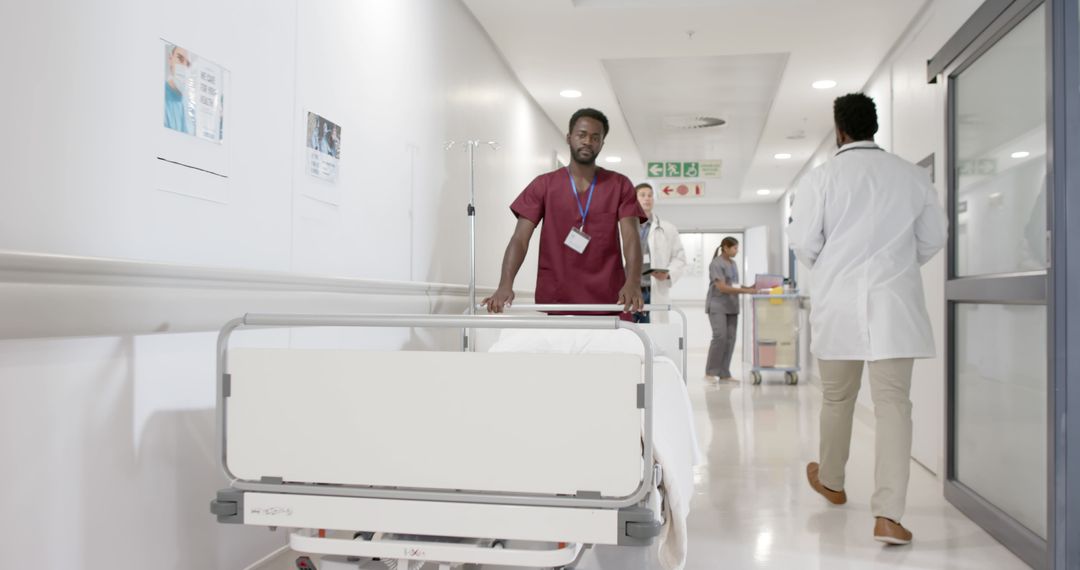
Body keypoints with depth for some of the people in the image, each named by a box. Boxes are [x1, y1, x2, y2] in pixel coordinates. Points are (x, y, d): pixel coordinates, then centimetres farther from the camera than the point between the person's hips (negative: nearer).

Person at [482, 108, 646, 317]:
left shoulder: (619, 185, 6)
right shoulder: (543, 185, 6)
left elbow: (631, 238, -4)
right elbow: (520, 239, -2)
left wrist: (633, 283, -24)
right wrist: (505, 285, -19)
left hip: (607, 302, 0)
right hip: (554, 301, 0)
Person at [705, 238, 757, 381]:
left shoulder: (733, 264, 15)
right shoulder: (716, 264, -10)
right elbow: (722, 287, -17)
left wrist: (749, 288, 0)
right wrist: (746, 291, -20)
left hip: (731, 307, 8)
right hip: (717, 306, -7)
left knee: (730, 339, 2)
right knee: (720, 336, -15)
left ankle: (724, 373, 6)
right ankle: (710, 372, -5)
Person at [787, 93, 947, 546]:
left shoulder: (820, 177, -5)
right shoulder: (912, 175, 2)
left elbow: (804, 243, -5)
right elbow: (934, 238, 9)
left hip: (838, 303, 0)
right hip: (894, 304, 1)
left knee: (837, 398, 16)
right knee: (894, 403, -1)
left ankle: (831, 481, 36)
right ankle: (888, 514, -6)